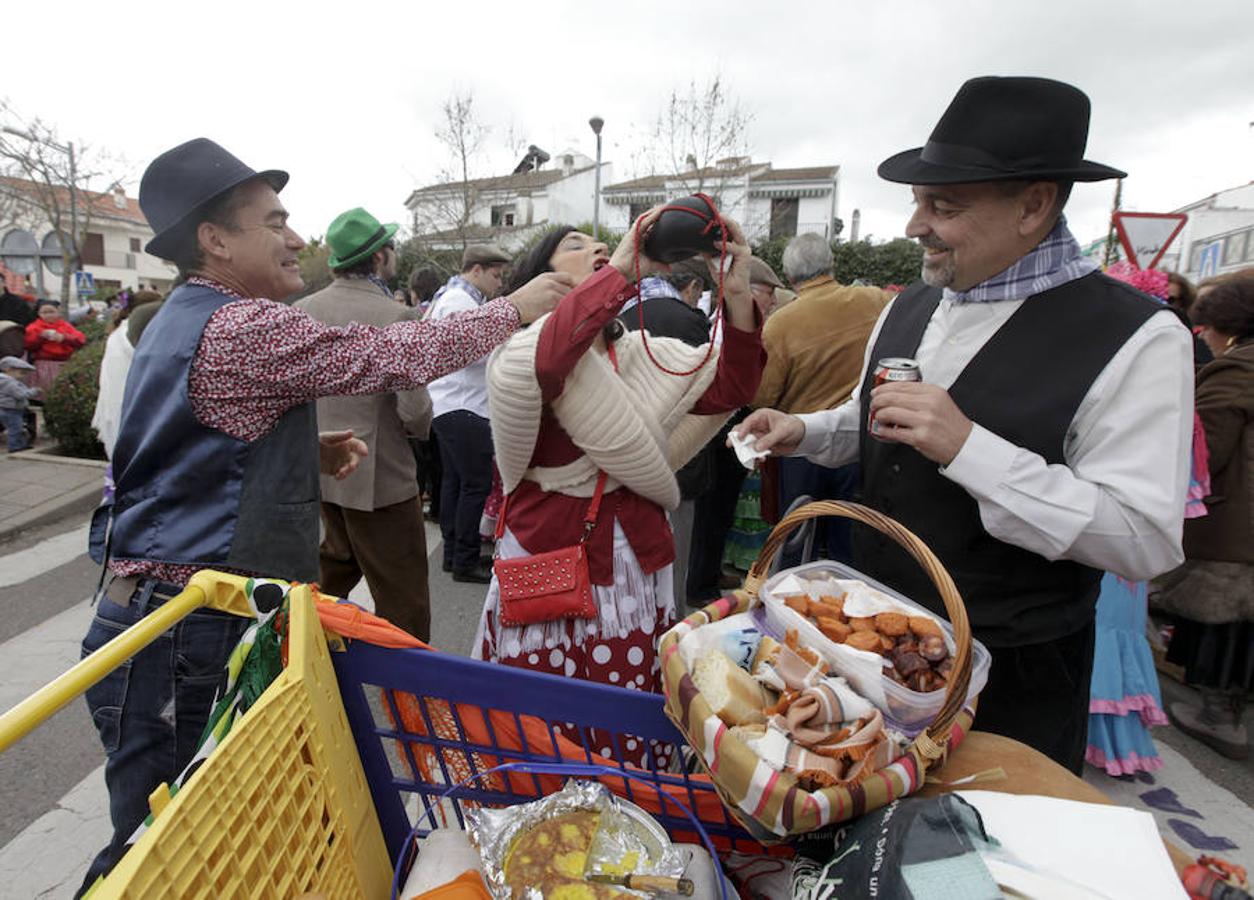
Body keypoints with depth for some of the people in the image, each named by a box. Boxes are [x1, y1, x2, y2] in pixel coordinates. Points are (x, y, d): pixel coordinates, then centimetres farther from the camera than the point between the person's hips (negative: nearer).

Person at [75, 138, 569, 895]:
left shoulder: (184, 321, 13)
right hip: (195, 628, -9)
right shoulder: (248, 327, -19)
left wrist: (307, 452, 7)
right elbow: (399, 356, -19)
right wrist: (518, 307, -8)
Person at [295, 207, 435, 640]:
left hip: (320, 469, 8)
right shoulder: (394, 318, -18)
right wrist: (420, 426, 2)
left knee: (336, 567, 29)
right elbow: (416, 411, -20)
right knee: (403, 604, 4)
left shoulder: (301, 310, 1)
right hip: (378, 476, -8)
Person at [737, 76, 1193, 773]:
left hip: (1009, 679, -5)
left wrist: (967, 447, -31)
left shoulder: (1136, 340, -18)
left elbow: (1147, 540, -23)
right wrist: (802, 431, -5)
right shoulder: (909, 307, 2)